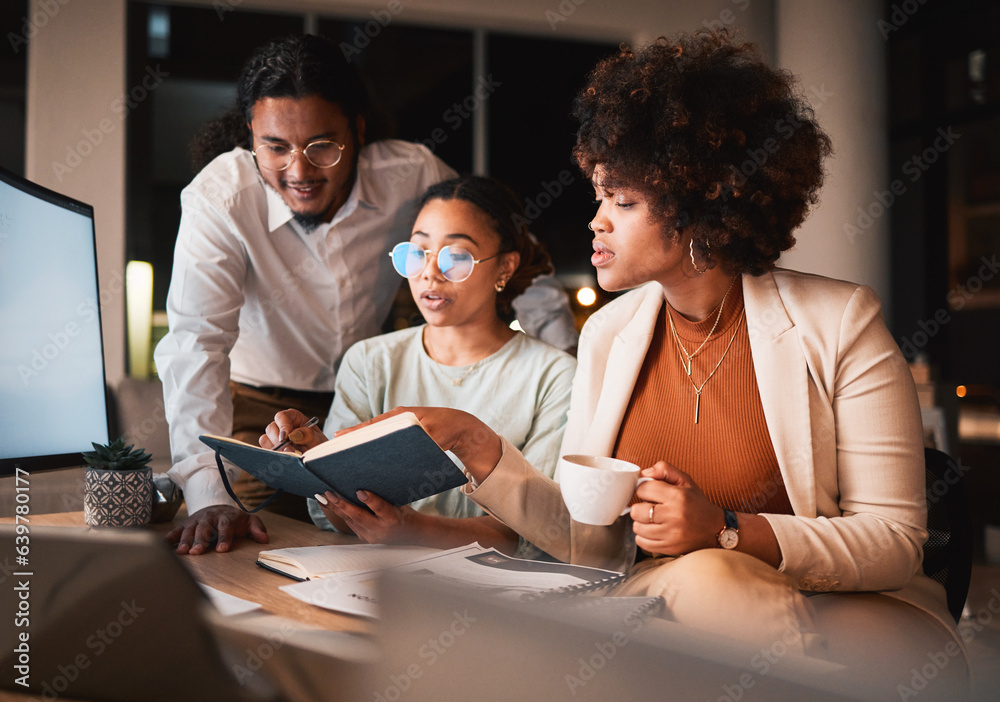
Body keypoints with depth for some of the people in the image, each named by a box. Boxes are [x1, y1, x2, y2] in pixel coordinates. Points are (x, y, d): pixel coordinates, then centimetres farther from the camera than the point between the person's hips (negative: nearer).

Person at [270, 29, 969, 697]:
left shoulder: (839, 323, -8)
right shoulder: (608, 334, 5)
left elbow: (897, 540, -9)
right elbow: (592, 541, 2)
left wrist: (729, 531, -23)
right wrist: (475, 446, -10)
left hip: (845, 616, -2)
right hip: (665, 607, 3)